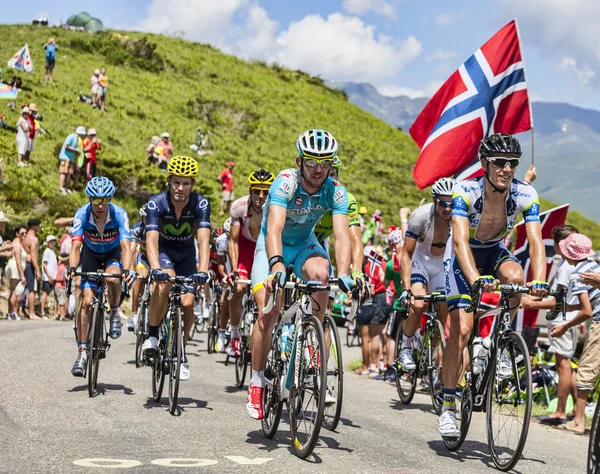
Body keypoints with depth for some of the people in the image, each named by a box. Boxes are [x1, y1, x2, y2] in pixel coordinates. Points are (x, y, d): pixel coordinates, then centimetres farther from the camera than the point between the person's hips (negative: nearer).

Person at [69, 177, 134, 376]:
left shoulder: (119, 214, -29)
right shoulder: (82, 214, -27)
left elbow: (125, 246, -37)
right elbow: (76, 246, -32)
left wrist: (127, 270, -54)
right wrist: (72, 268, -50)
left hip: (113, 253, -1)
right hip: (91, 254, 1)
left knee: (112, 278, -34)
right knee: (87, 301, -12)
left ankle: (115, 313, -5)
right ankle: (82, 352, -7)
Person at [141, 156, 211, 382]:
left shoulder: (201, 204, -24)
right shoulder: (156, 203, -26)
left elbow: (203, 240, -33)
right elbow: (151, 240, -35)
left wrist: (203, 270, -48)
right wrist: (155, 268, -53)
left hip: (186, 255, 2)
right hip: (163, 251, -1)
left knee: (187, 304, -14)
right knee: (165, 280, -34)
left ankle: (181, 352, 11)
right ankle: (152, 335, -20)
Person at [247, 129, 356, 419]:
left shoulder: (335, 191, -20)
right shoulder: (285, 182, -28)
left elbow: (341, 235, -29)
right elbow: (274, 229, -41)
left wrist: (343, 273, -46)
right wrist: (277, 265, -58)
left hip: (304, 244, 2)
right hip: (273, 246, -2)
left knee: (321, 273, -33)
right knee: (268, 314, -17)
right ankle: (256, 383, 3)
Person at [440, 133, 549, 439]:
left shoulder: (526, 195, -24)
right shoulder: (465, 191, -32)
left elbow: (536, 243, -31)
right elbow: (460, 241, -43)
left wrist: (540, 282, -48)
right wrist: (476, 279, -59)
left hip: (494, 251, 3)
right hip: (462, 255, -3)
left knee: (516, 277, -33)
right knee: (461, 329, -15)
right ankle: (448, 407, -4)